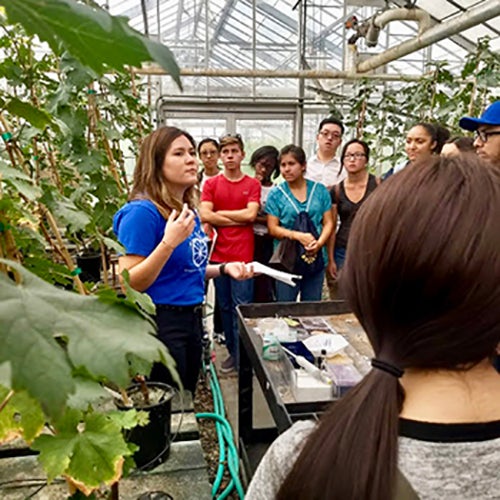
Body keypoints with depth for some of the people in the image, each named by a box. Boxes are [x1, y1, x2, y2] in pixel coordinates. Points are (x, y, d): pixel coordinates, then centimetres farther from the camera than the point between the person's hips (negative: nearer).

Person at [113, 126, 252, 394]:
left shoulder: (188, 211, 7)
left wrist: (223, 269, 5)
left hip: (191, 319, 8)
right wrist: (169, 242, -29)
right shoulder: (142, 212, -17)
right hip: (160, 324, -8)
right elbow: (129, 284, -21)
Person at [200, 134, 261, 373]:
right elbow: (205, 215, -6)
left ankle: (242, 358, 11)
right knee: (225, 307, 12)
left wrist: (220, 213, -3)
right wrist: (238, 220, -7)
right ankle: (232, 352, 27)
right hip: (219, 255, 2)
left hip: (243, 256, -2)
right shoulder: (211, 184, 7)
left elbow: (250, 214, -9)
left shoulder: (253, 184, 5)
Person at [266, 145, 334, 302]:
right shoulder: (276, 193, 1)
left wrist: (319, 243, -14)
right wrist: (299, 236, -18)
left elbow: (328, 223, 4)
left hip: (316, 258, 2)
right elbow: (273, 228, -4)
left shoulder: (320, 190, 5)